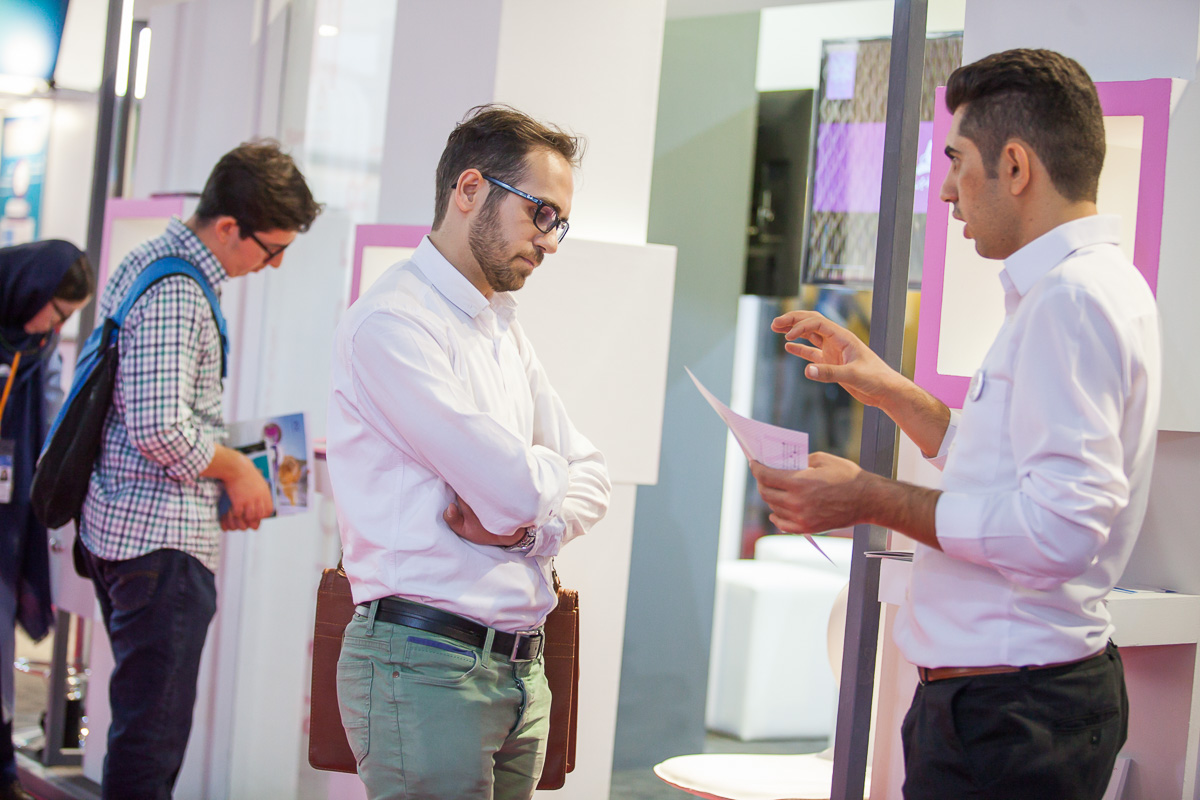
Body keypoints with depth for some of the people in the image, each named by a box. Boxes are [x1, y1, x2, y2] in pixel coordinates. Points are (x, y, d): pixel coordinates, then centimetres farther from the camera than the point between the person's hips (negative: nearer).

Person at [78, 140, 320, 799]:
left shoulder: (148, 263, 15)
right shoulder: (176, 293, -18)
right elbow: (160, 430, -25)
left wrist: (219, 472, 18)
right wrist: (235, 469, -8)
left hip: (116, 523, 11)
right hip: (162, 538, -11)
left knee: (143, 726, 17)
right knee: (153, 736, -6)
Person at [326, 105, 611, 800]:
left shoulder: (505, 330, 18)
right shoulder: (393, 321, -12)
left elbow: (591, 479, 17)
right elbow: (513, 488, -18)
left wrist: (531, 525, -5)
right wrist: (543, 467, 5)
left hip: (519, 667, 8)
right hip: (425, 663, -8)